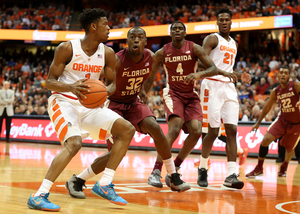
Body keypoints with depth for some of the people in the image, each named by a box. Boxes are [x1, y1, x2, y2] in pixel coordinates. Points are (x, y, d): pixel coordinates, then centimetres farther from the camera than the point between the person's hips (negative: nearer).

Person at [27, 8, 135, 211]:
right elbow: (50, 81, -11)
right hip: (63, 102, -6)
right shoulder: (67, 48, -14)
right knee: (74, 143, -31)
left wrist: (106, 91, -16)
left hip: (89, 105, 6)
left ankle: (104, 185, 0)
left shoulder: (107, 53, 0)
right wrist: (70, 87, -32)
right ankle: (39, 196, -27)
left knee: (127, 130, -4)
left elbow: (112, 83, 9)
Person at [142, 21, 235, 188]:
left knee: (196, 131, -17)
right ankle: (156, 172, -26)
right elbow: (150, 78, 6)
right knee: (175, 128, -27)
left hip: (191, 95, 2)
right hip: (173, 93, -2)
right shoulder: (162, 53, -4)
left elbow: (213, 69, -15)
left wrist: (199, 75, -35)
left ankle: (174, 169, 0)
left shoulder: (194, 48, -6)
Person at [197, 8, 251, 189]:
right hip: (212, 86, -6)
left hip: (229, 88, 7)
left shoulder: (234, 44, 21)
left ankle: (231, 176, -9)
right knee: (213, 131, -6)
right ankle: (203, 169, 15)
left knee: (232, 130, -5)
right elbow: (202, 62, -15)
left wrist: (240, 76, 14)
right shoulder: (212, 39, -2)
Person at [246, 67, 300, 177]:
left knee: (290, 148, 8)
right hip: (282, 120, 3)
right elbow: (267, 107, 10)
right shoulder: (275, 91, -3)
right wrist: (258, 122, 14)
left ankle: (284, 168, 40)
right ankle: (259, 168, -1)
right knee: (266, 139, -14)